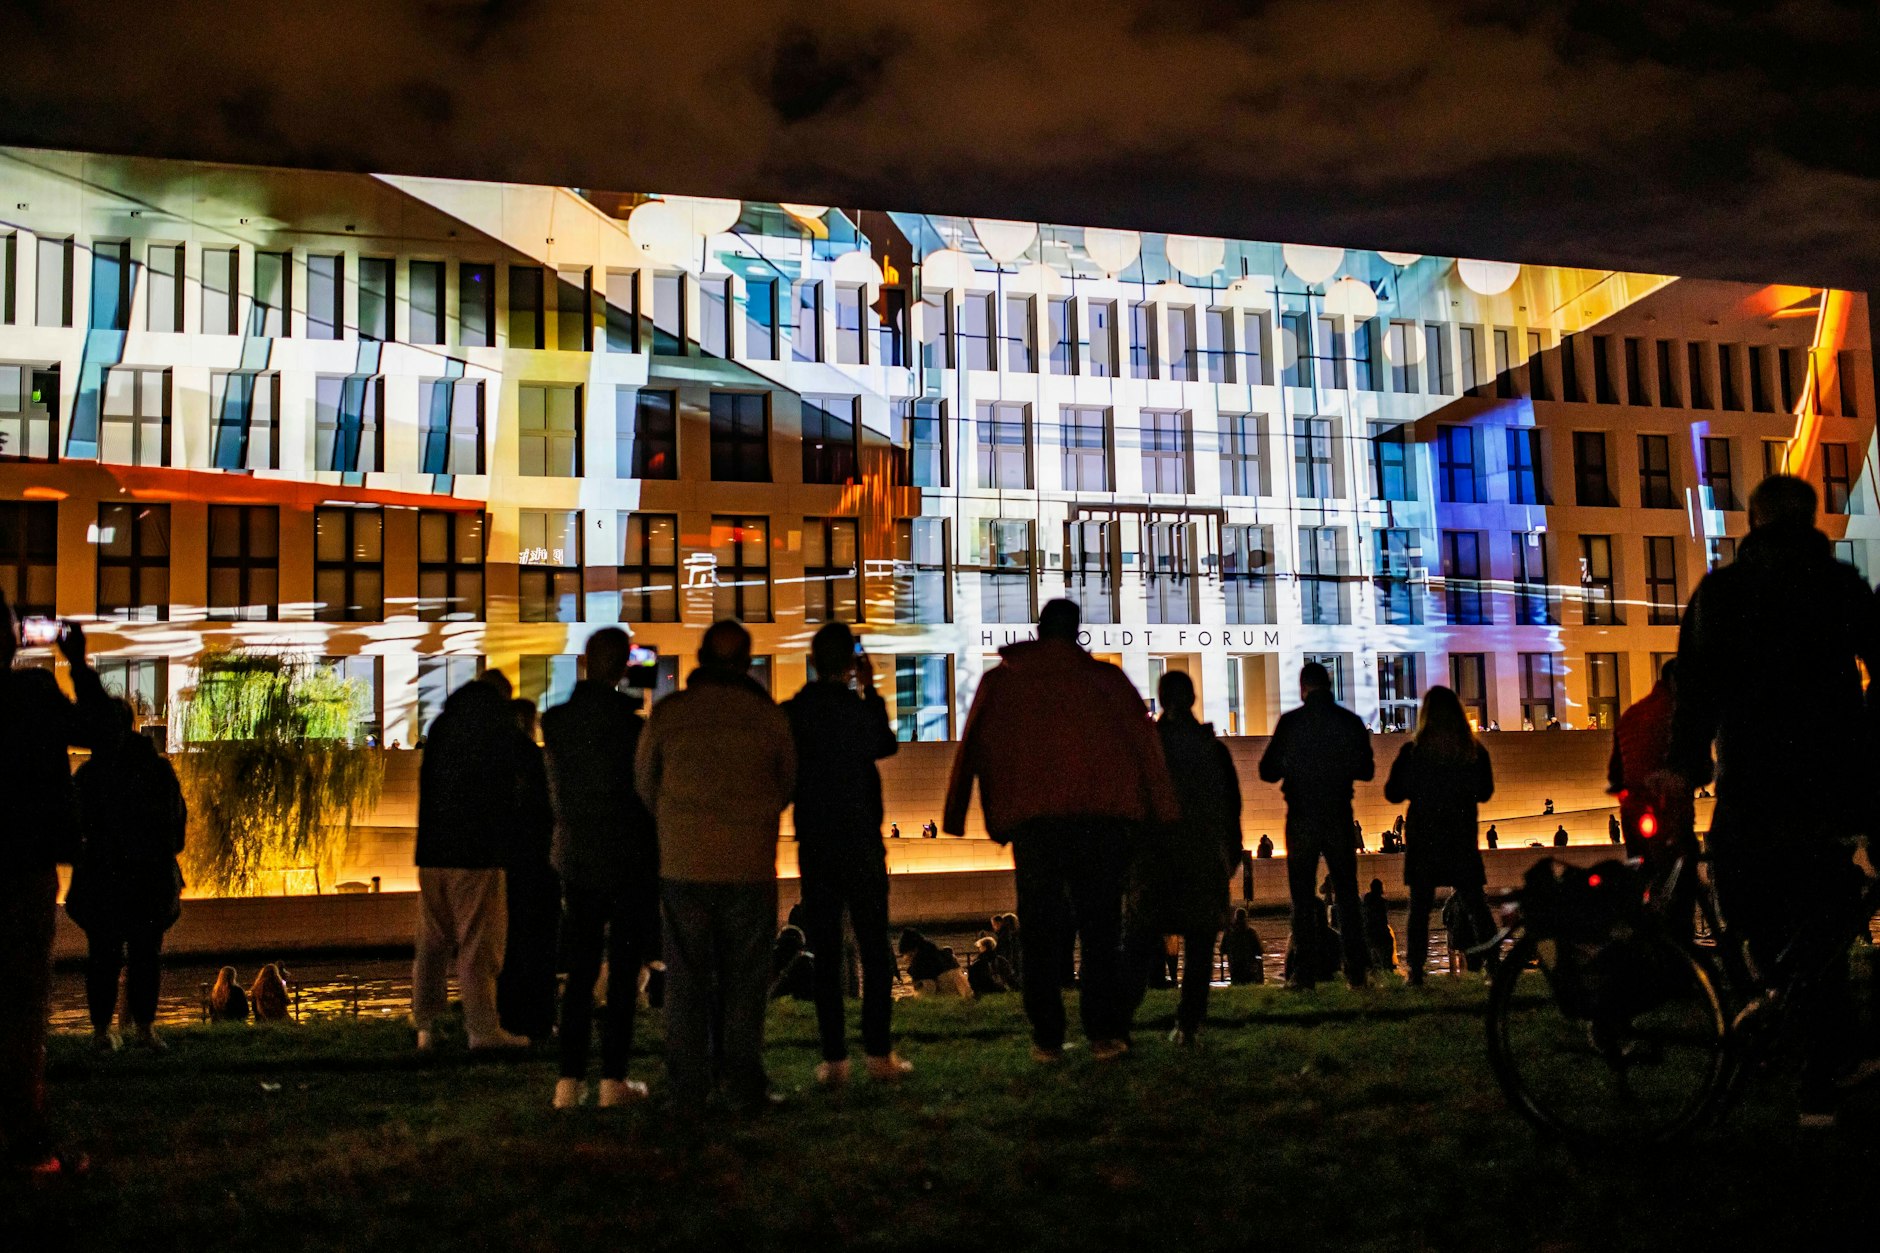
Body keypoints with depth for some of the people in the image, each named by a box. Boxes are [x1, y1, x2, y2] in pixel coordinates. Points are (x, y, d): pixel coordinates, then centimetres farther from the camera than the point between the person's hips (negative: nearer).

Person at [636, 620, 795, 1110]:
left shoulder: (668, 712, -2)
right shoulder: (769, 716, -2)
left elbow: (644, 781, 9)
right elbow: (787, 783, 10)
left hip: (682, 864, 1)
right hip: (751, 866, 0)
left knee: (686, 978, 10)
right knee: (744, 978, 7)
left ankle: (689, 1084, 14)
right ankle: (742, 1084, 8)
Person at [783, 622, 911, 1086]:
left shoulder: (790, 714, -4)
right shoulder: (859, 710, -11)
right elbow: (887, 747, 10)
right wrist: (871, 690, 12)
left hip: (814, 847, 2)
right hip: (861, 844, -2)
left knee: (825, 954, 6)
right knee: (874, 949, 7)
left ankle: (833, 1058, 7)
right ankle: (879, 1053, 7)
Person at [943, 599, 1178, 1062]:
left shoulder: (1000, 681, 10)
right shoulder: (1106, 677, 8)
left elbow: (974, 748, 10)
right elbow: (1143, 741, 5)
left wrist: (956, 817, 13)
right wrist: (1162, 812, 7)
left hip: (1032, 818, 0)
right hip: (1103, 815, 0)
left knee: (1041, 928, 6)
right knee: (1101, 924, 7)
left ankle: (1047, 1038, 6)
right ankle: (1105, 1033, 3)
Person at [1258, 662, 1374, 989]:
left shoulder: (1290, 722, -8)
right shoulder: (1351, 721, -1)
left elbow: (1268, 771, -5)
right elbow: (1366, 770, 8)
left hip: (1302, 817, -2)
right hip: (1340, 817, 2)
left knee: (1302, 894, 3)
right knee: (1347, 892, 10)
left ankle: (1305, 972, 0)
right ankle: (1355, 970, 8)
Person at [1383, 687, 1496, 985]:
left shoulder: (1413, 750, -9)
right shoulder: (1474, 750, -2)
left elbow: (1393, 793, -3)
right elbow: (1485, 792, 10)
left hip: (1422, 836, -2)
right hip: (1462, 836, 2)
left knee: (1420, 904, 4)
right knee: (1474, 902, 10)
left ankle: (1416, 969, 0)